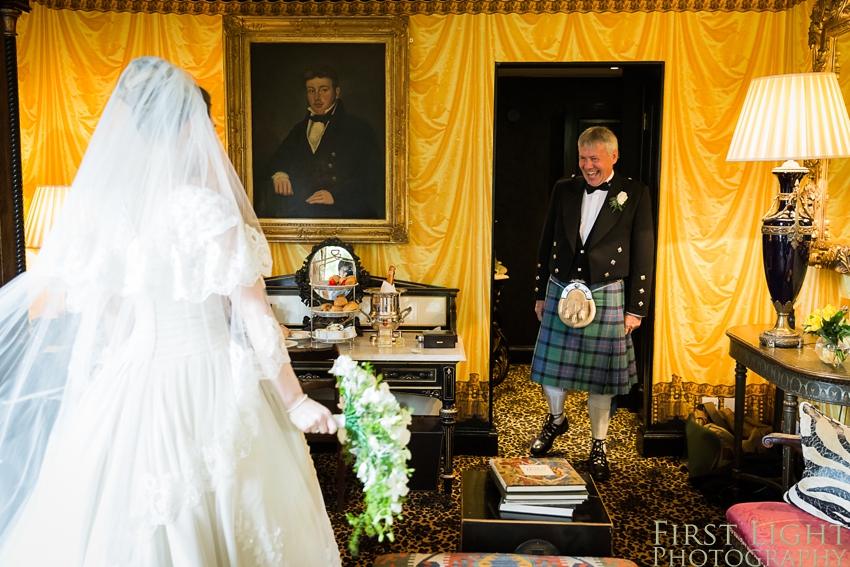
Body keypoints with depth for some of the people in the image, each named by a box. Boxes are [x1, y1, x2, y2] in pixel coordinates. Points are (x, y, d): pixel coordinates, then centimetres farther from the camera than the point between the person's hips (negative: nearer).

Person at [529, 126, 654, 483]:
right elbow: (547, 244, 11)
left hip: (606, 296, -3)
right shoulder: (563, 190, 6)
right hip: (560, 292, 3)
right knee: (549, 364, 9)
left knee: (601, 374, 5)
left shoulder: (634, 195, -3)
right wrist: (540, 293, 10)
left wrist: (636, 308, -5)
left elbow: (643, 255, -2)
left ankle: (598, 448, 22)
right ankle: (556, 420, 38)